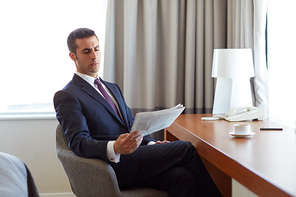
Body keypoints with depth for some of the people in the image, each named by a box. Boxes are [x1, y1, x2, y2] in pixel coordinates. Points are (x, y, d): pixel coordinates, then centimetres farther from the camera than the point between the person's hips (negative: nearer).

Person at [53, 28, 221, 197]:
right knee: (186, 149, -17)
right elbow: (78, 142, -13)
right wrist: (114, 148, -33)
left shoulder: (113, 88, 26)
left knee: (183, 176, -24)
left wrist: (151, 144, 2)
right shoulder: (66, 96, 0)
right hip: (113, 165, -7)